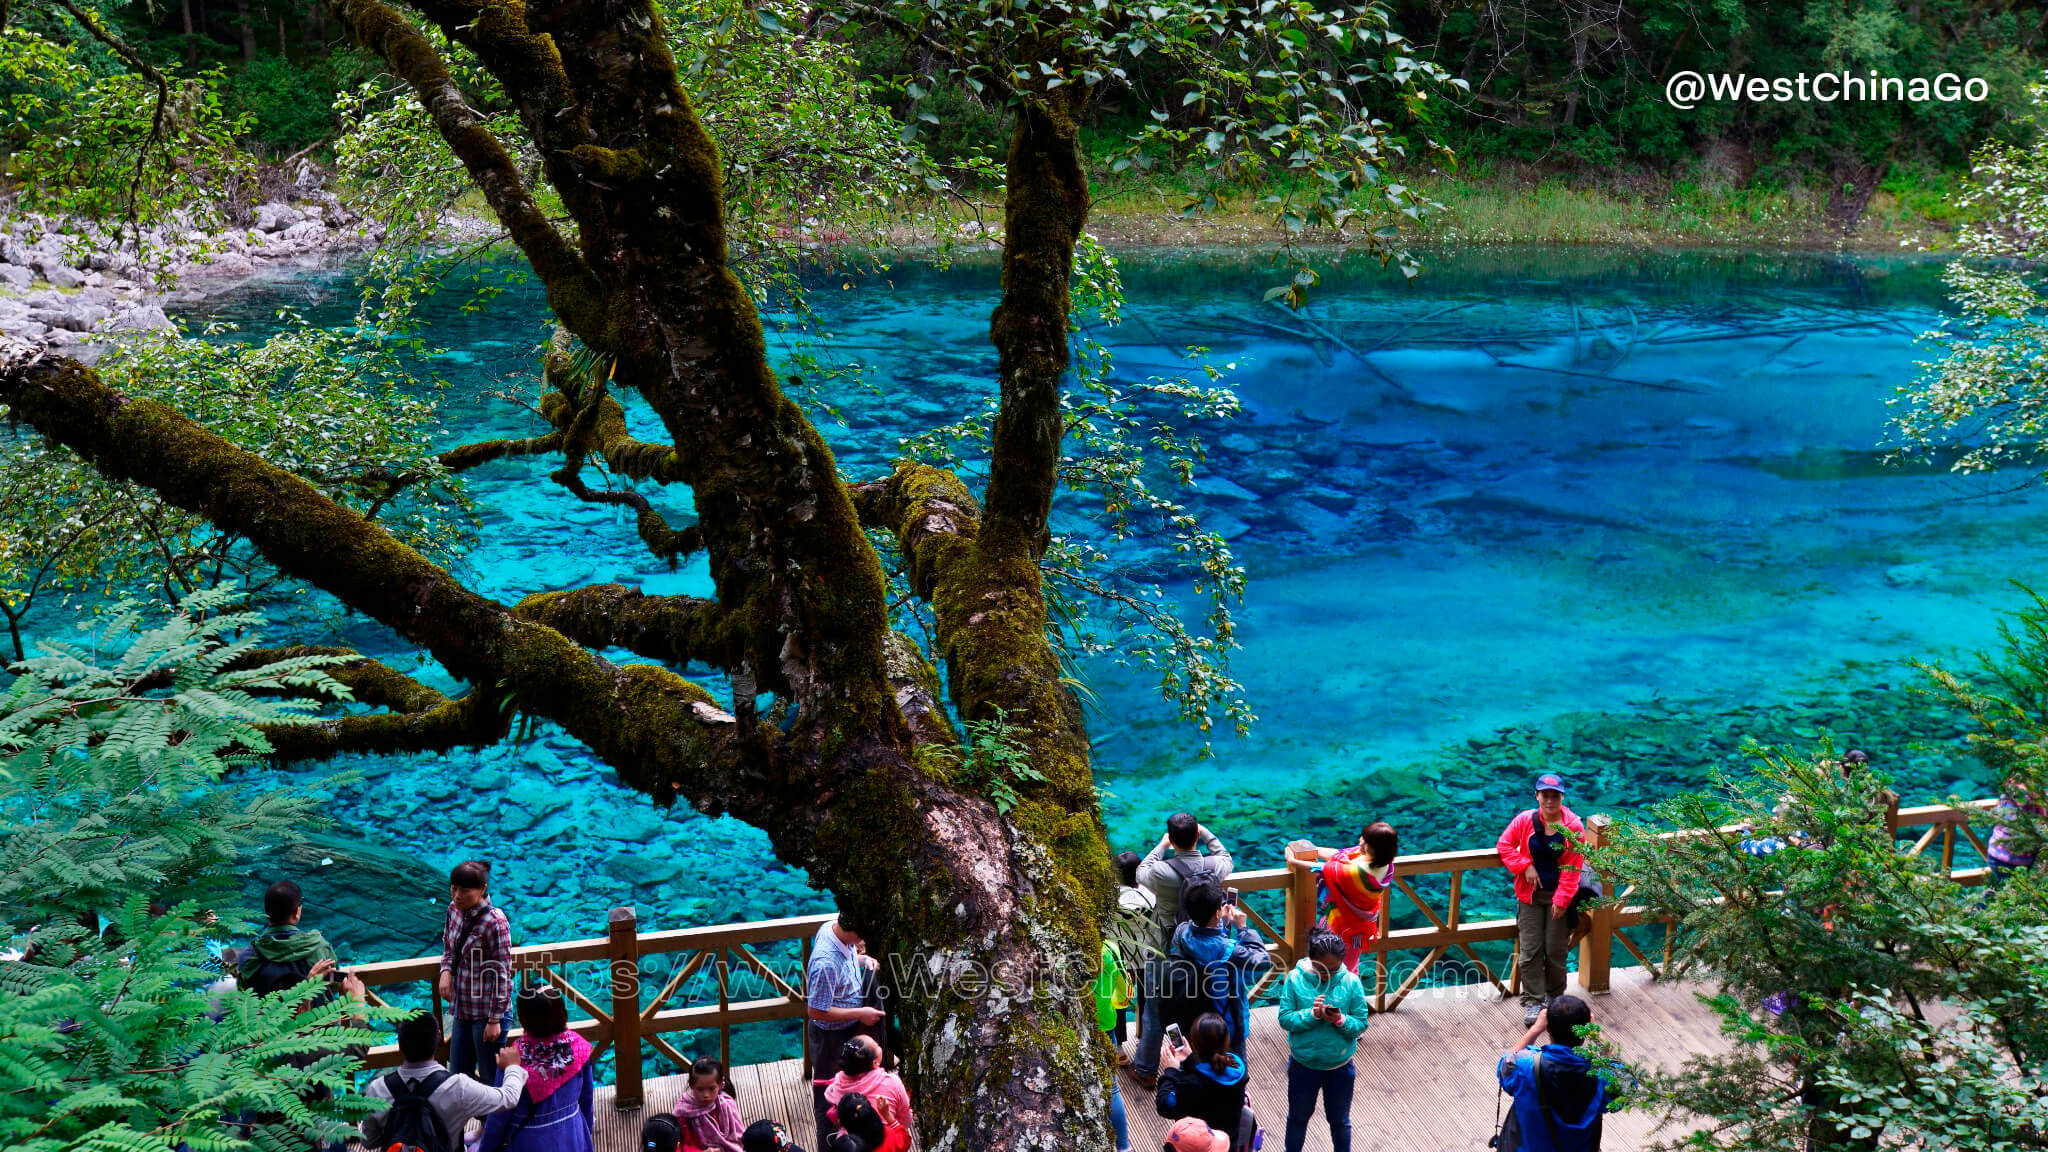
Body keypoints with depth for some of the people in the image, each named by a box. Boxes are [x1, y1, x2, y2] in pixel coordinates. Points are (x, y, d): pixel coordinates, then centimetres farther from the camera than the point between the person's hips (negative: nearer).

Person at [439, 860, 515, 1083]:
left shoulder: (494, 923, -22)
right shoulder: (455, 910, 0)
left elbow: (502, 974, -18)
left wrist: (495, 1020, -16)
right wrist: (446, 970, -5)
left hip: (487, 1013, -8)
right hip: (463, 1009, 8)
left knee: (490, 1078, 5)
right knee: (458, 1074, 17)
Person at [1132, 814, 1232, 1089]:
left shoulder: (1162, 872, -27)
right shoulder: (1215, 867, -17)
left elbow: (1141, 872, -2)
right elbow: (1226, 857, 10)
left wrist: (1161, 846, 7)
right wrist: (1206, 834, 11)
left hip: (1165, 952, -3)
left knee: (1155, 1012, 14)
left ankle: (1145, 1070, 27)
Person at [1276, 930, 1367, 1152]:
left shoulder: (1351, 982, -15)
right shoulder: (1295, 979, -16)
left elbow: (1361, 1024, -11)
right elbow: (1285, 1019, -15)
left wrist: (1340, 1020, -30)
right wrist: (1311, 1014, -31)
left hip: (1340, 1067, 0)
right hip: (1302, 1065, 0)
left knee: (1339, 1120, 22)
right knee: (1298, 1116, 24)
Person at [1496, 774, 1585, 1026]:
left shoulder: (1573, 826, -10)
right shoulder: (1525, 820, -6)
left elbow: (1572, 868, -9)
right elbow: (1504, 845, 3)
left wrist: (1561, 900, -12)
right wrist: (1525, 866, -11)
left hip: (1559, 896, -1)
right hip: (1530, 894, 1)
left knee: (1556, 950, 5)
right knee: (1530, 951, -3)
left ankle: (1554, 997, 26)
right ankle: (1532, 1001, 3)